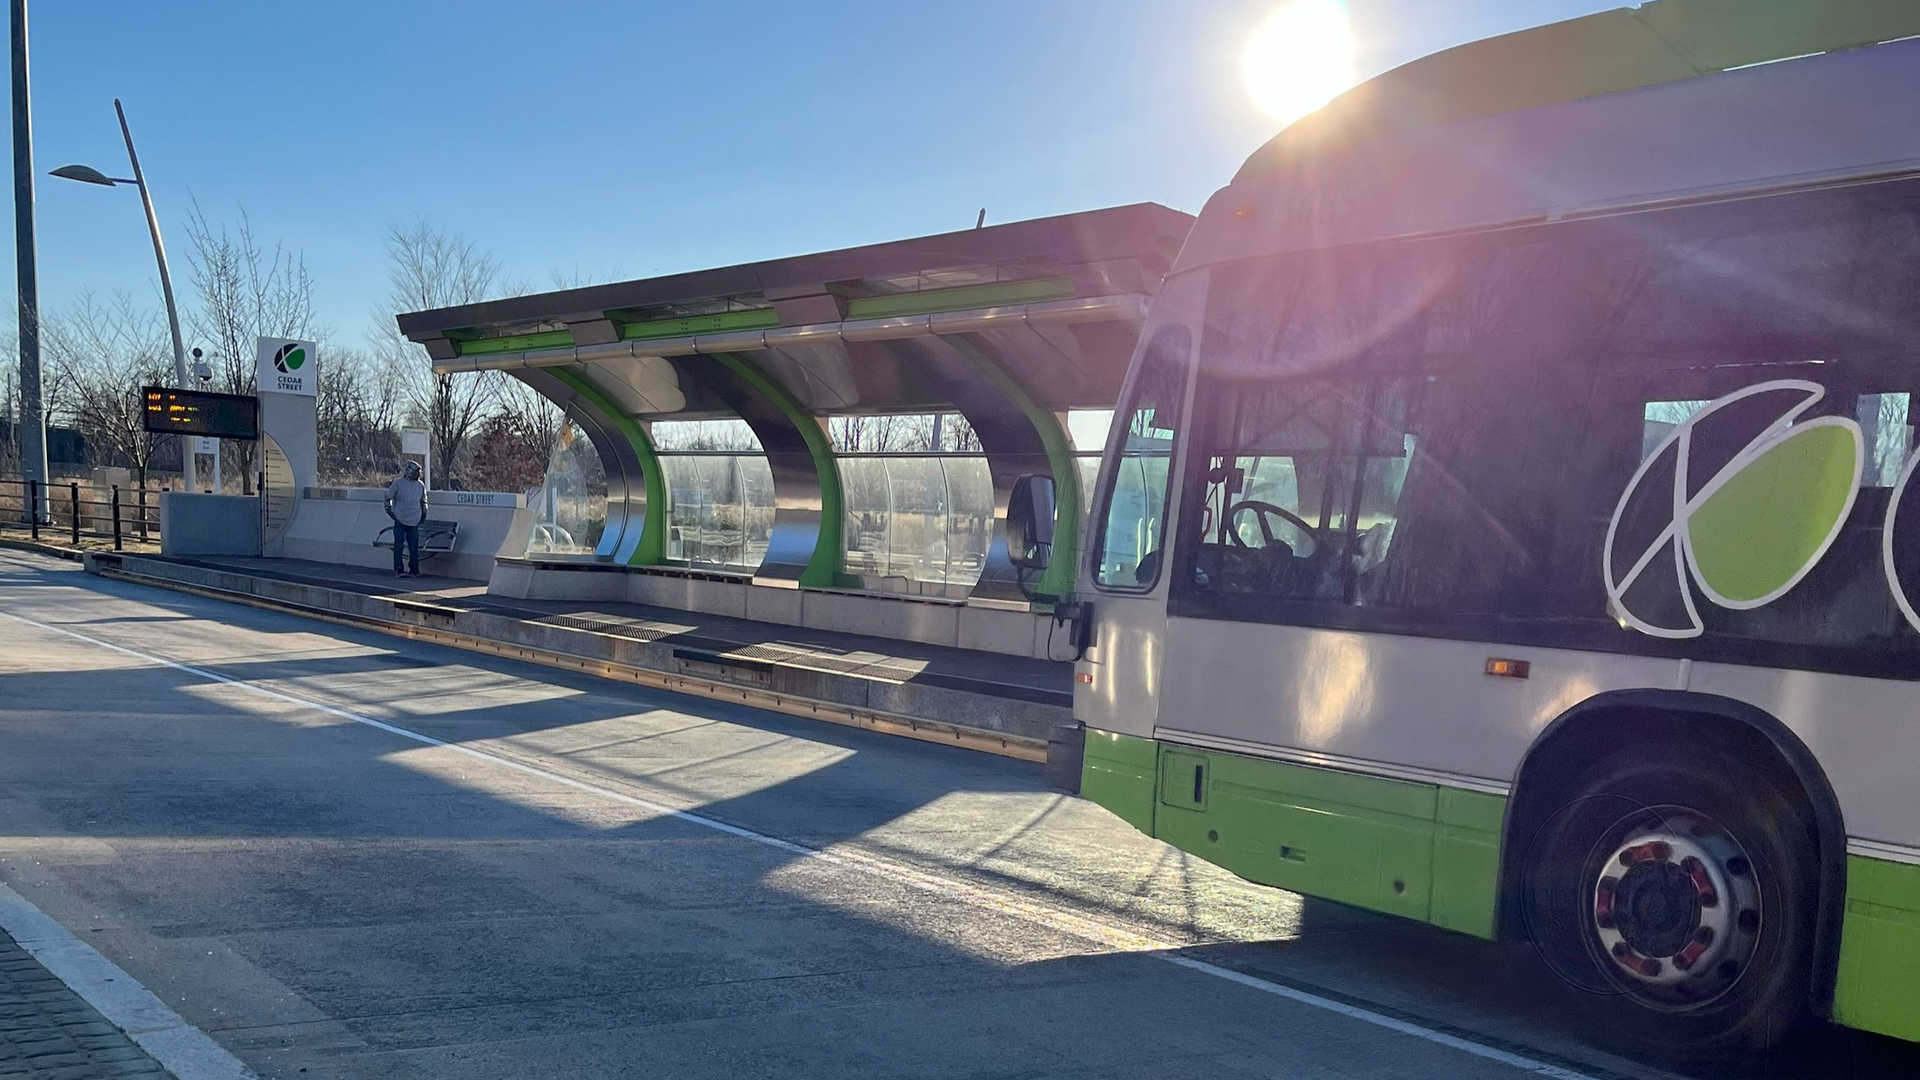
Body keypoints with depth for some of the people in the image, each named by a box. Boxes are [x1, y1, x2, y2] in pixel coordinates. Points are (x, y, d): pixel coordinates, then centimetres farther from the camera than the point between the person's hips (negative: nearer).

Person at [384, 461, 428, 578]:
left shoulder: (420, 485, 7)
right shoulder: (398, 483, -5)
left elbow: (423, 500, 22)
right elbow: (388, 497, 4)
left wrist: (424, 512, 15)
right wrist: (389, 510, 0)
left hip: (414, 521, 3)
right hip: (400, 520, -3)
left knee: (414, 546, 2)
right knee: (399, 545, -5)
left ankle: (413, 570, 8)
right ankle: (398, 569, 0)